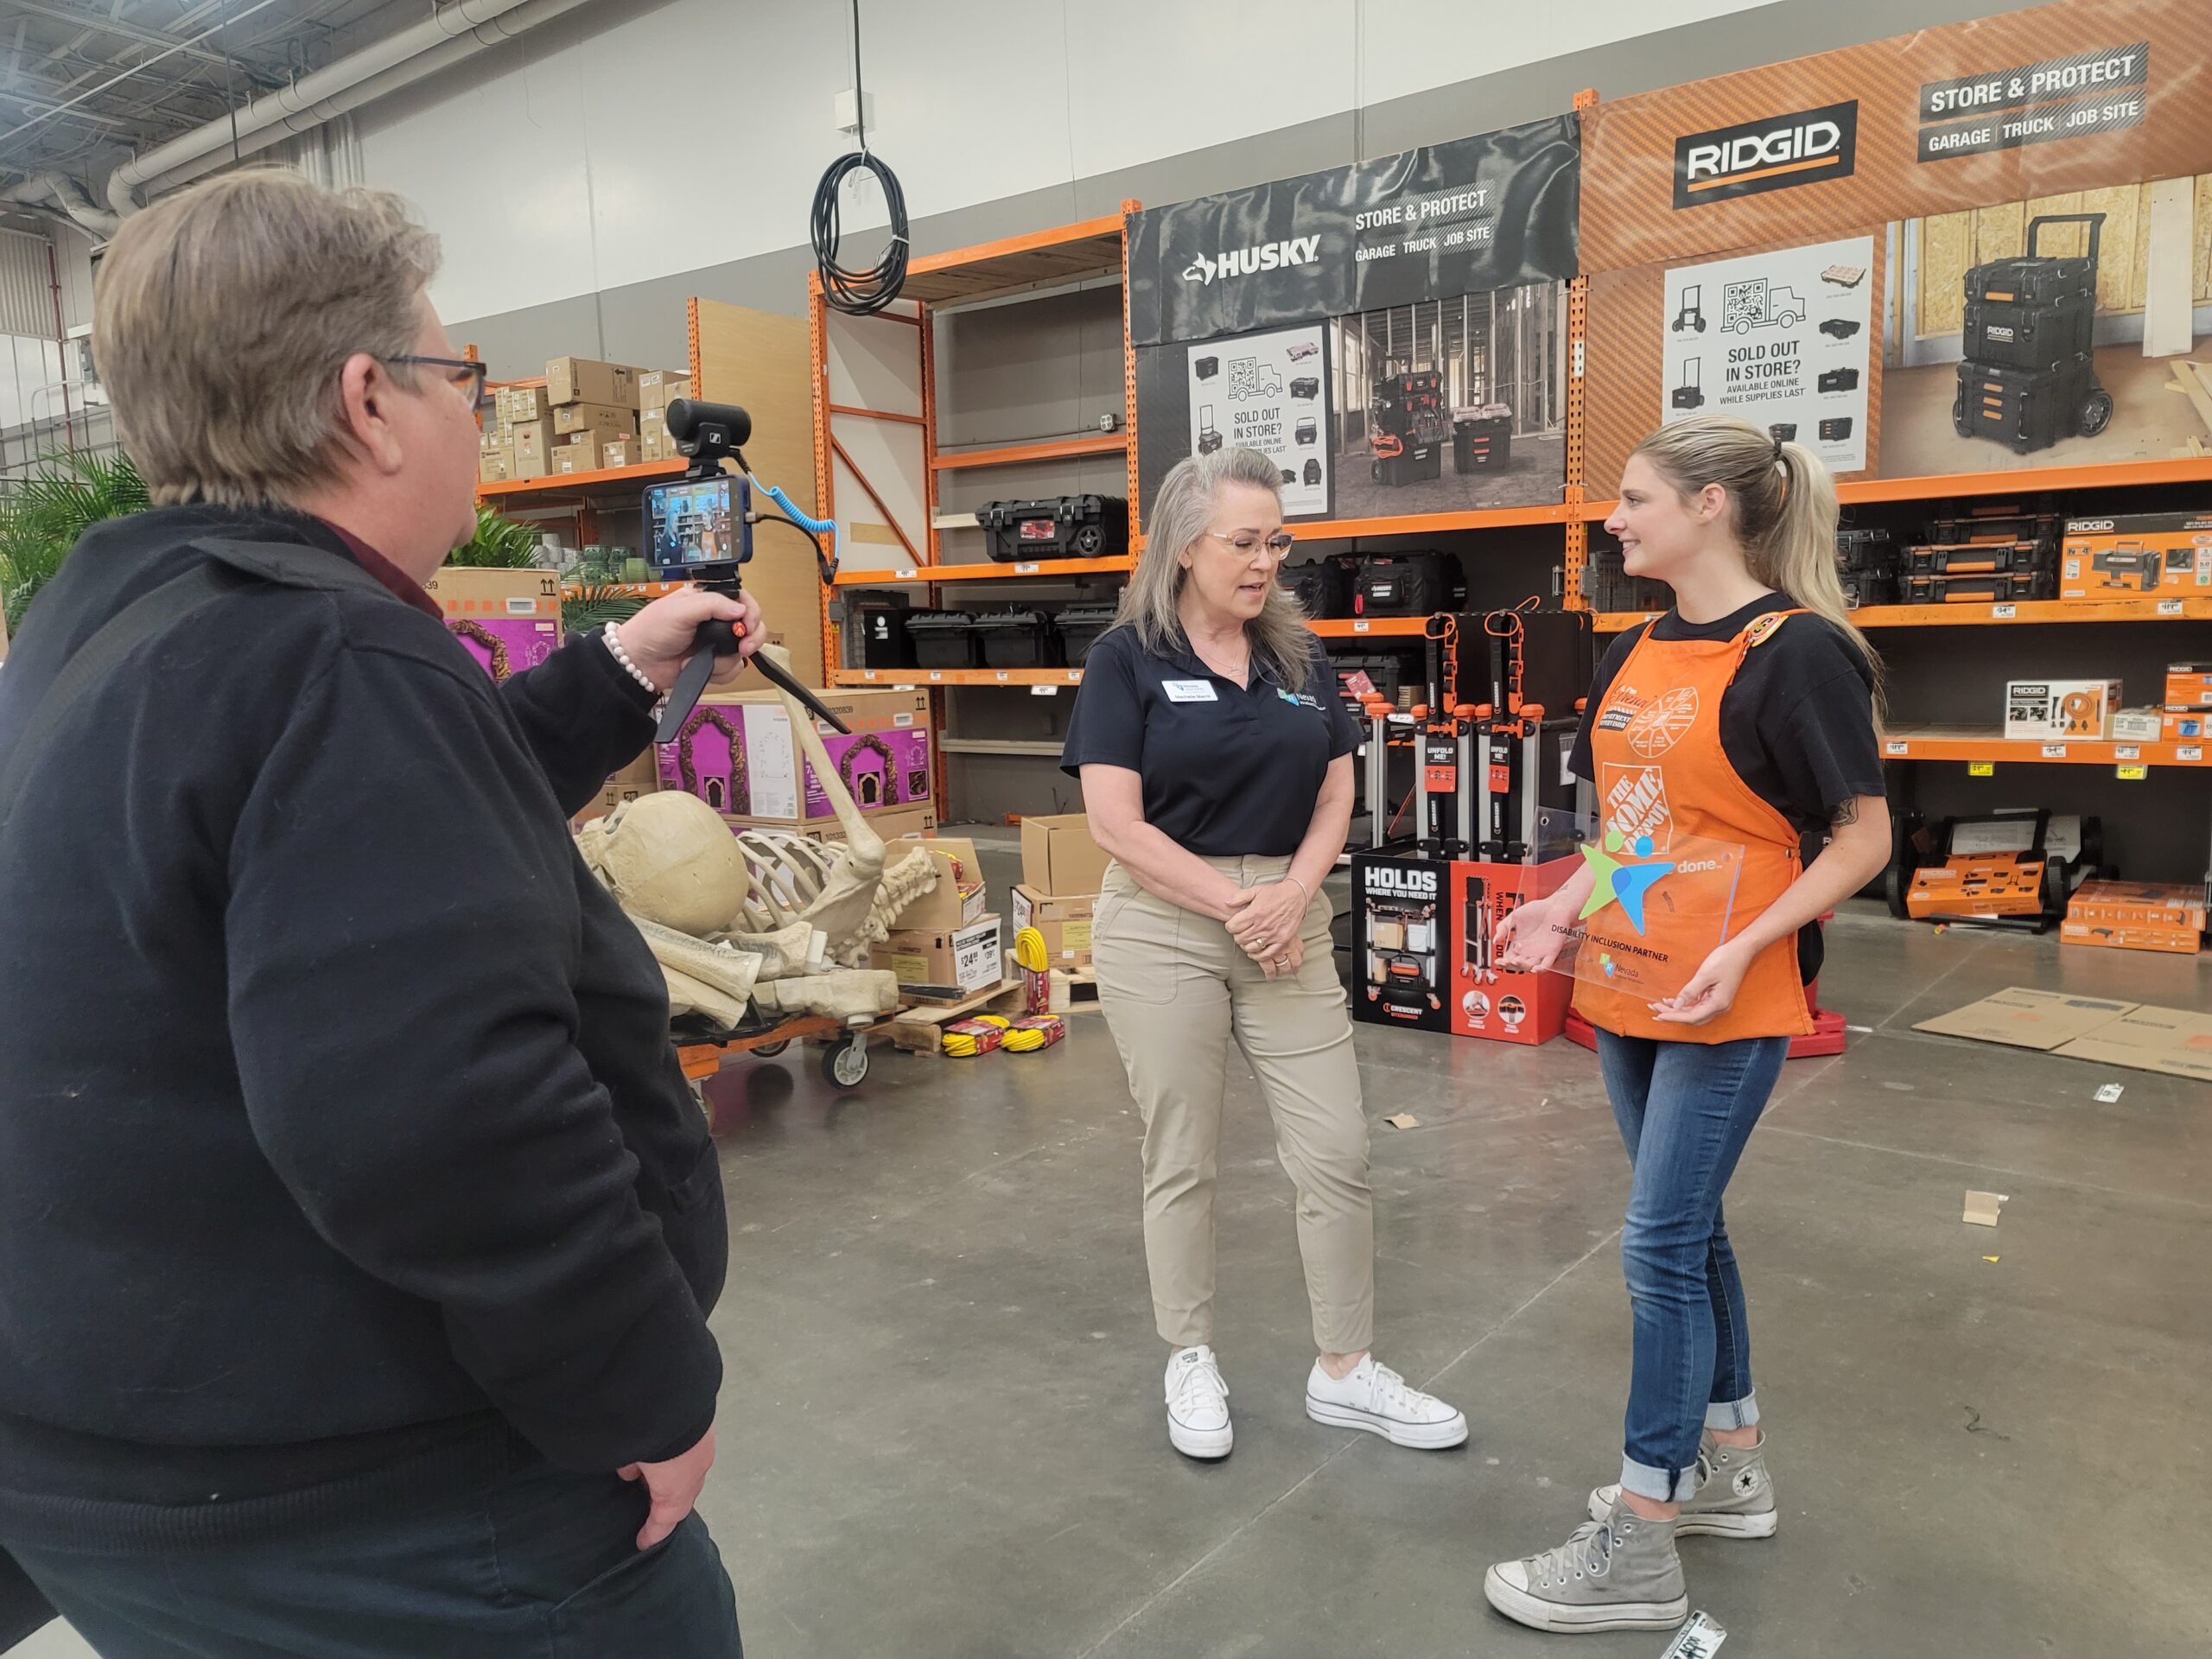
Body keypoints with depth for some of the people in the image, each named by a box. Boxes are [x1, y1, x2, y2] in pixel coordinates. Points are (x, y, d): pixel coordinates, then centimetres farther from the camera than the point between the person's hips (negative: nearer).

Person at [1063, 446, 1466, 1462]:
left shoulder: (1299, 656, 9)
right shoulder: (1128, 658, -5)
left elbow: (1335, 795, 7)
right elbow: (1118, 826, -11)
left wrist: (1292, 893, -11)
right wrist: (1234, 903, -13)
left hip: (1289, 921, 4)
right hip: (1162, 927, -4)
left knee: (1338, 1151, 5)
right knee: (1182, 1159, 7)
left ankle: (1345, 1370, 22)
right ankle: (1191, 1364, 26)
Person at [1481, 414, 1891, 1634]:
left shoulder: (1797, 651, -13)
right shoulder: (1638, 652, 10)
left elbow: (1863, 837, -12)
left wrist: (1743, 948, -21)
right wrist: (1564, 909, 4)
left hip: (1728, 1008, -8)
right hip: (1628, 990, 8)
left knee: (1662, 1245, -3)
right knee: (1687, 1230, 17)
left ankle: (1638, 1554, 11)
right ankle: (1729, 1471, 36)